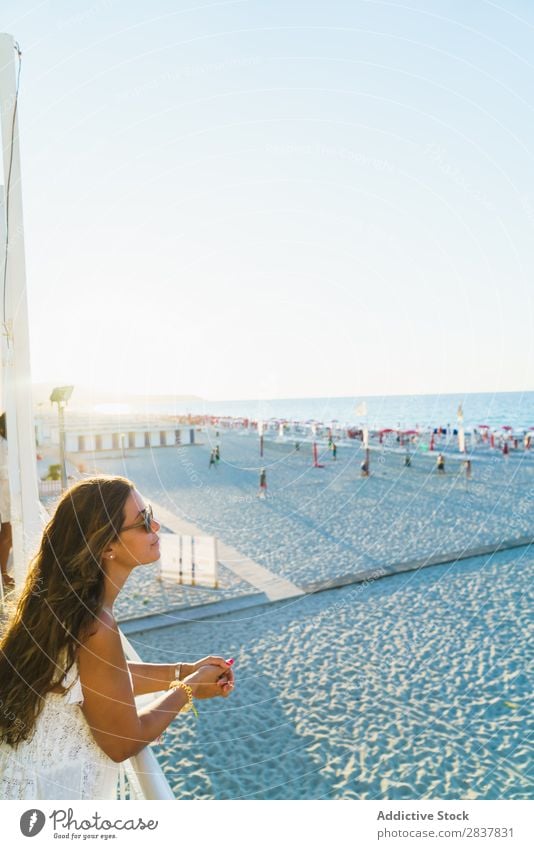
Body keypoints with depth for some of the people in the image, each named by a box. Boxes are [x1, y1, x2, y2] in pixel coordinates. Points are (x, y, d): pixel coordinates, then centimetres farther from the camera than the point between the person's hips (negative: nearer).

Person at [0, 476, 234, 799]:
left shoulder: (66, 598, -6)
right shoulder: (94, 626, -32)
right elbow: (124, 743, -20)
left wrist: (185, 671, 0)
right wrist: (189, 688, -9)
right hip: (50, 791, -8)